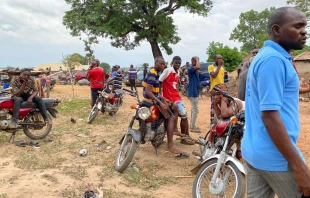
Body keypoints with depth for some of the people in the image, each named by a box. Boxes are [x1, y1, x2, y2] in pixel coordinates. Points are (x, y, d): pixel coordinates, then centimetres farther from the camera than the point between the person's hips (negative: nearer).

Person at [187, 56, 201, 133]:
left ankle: (192, 125, 26)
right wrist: (197, 59, -21)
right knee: (195, 110, -7)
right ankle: (193, 127, -1)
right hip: (193, 92, -10)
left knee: (193, 109, 16)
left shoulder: (195, 70, 14)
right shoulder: (190, 68, -16)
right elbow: (198, 67, -36)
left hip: (195, 92, 10)